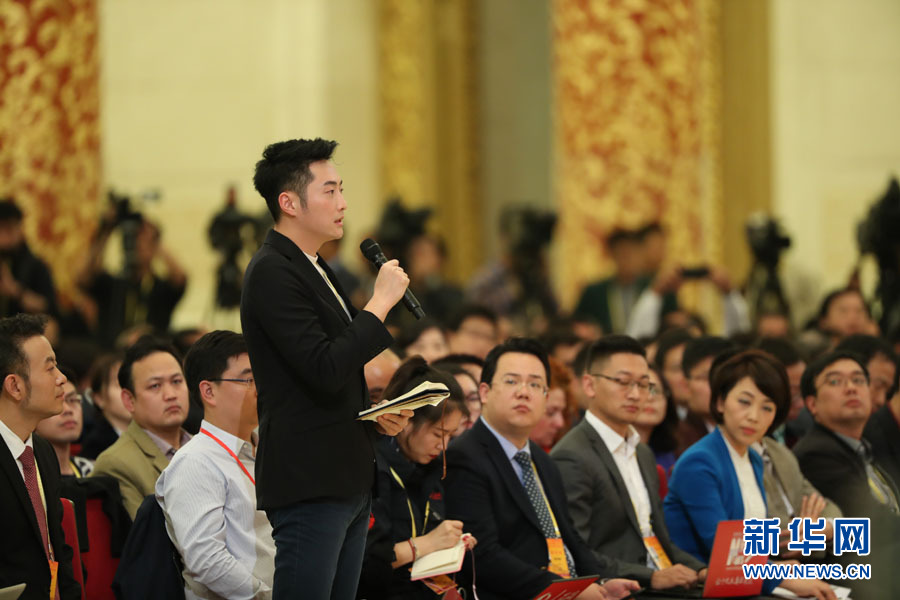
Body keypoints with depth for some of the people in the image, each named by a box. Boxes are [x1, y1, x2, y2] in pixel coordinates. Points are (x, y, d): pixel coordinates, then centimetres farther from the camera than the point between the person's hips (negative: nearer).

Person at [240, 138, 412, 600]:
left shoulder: (312, 269, 18)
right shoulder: (272, 272, -13)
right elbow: (325, 371, -23)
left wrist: (375, 415, 9)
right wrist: (380, 303, -15)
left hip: (346, 483, 10)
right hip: (308, 484, -10)